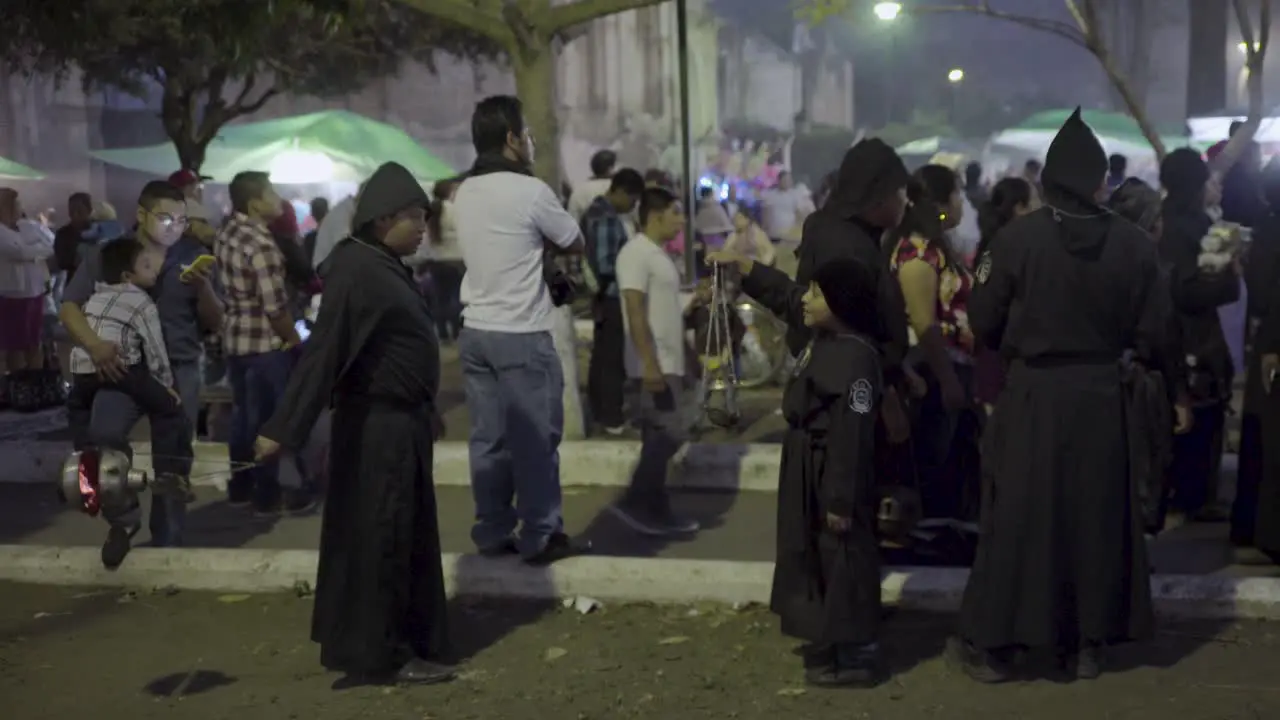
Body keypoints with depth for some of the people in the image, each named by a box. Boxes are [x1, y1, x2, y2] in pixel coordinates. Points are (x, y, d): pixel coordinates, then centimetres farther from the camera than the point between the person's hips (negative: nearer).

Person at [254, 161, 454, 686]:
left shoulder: (387, 266, 11)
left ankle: (404, 639, 30)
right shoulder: (356, 271, -18)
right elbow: (323, 350, -24)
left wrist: (426, 410, 27)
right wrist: (284, 428, -27)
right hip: (377, 427, -10)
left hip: (401, 421, 10)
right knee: (381, 538, 0)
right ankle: (381, 653, 11)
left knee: (405, 536, 17)